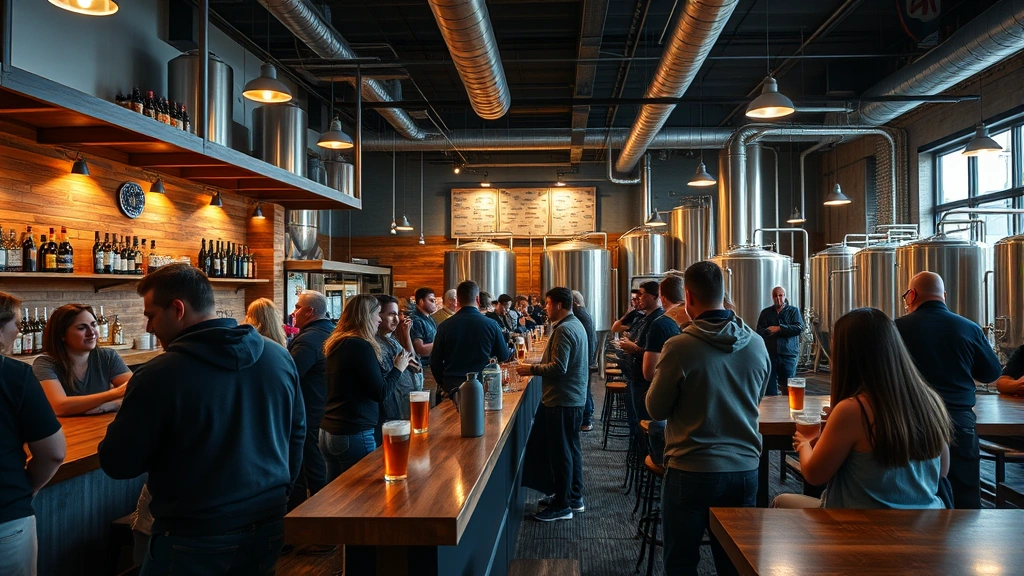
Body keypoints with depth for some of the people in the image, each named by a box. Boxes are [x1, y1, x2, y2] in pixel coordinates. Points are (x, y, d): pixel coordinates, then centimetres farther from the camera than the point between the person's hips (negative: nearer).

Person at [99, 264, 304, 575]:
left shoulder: (159, 375, -20)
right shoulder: (279, 357, -4)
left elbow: (117, 464, -10)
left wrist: (130, 420, 8)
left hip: (196, 539, -4)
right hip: (267, 525, 5)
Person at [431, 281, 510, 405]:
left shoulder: (445, 326, -5)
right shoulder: (491, 324, -7)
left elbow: (435, 362, 1)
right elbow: (504, 356, 6)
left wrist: (442, 384, 17)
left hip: (452, 386, 0)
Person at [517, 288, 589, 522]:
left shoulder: (564, 330, -19)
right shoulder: (576, 324, 14)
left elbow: (558, 367, -26)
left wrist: (532, 369, -15)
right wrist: (537, 367, 13)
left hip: (562, 400, -11)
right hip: (574, 397, 11)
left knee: (560, 452, -1)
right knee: (571, 448, 17)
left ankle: (562, 506, 8)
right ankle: (574, 497, 28)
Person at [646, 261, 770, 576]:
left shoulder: (680, 347, -18)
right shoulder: (757, 344, -3)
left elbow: (656, 409, -7)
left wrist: (662, 375, 8)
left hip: (692, 471, -4)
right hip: (745, 469, 5)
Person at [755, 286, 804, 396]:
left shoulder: (794, 311, 9)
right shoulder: (765, 313, 13)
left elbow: (799, 328, -7)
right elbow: (759, 332, 1)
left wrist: (779, 328, -12)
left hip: (788, 354, -1)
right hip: (770, 354, 1)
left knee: (788, 388, 0)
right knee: (770, 389, 0)